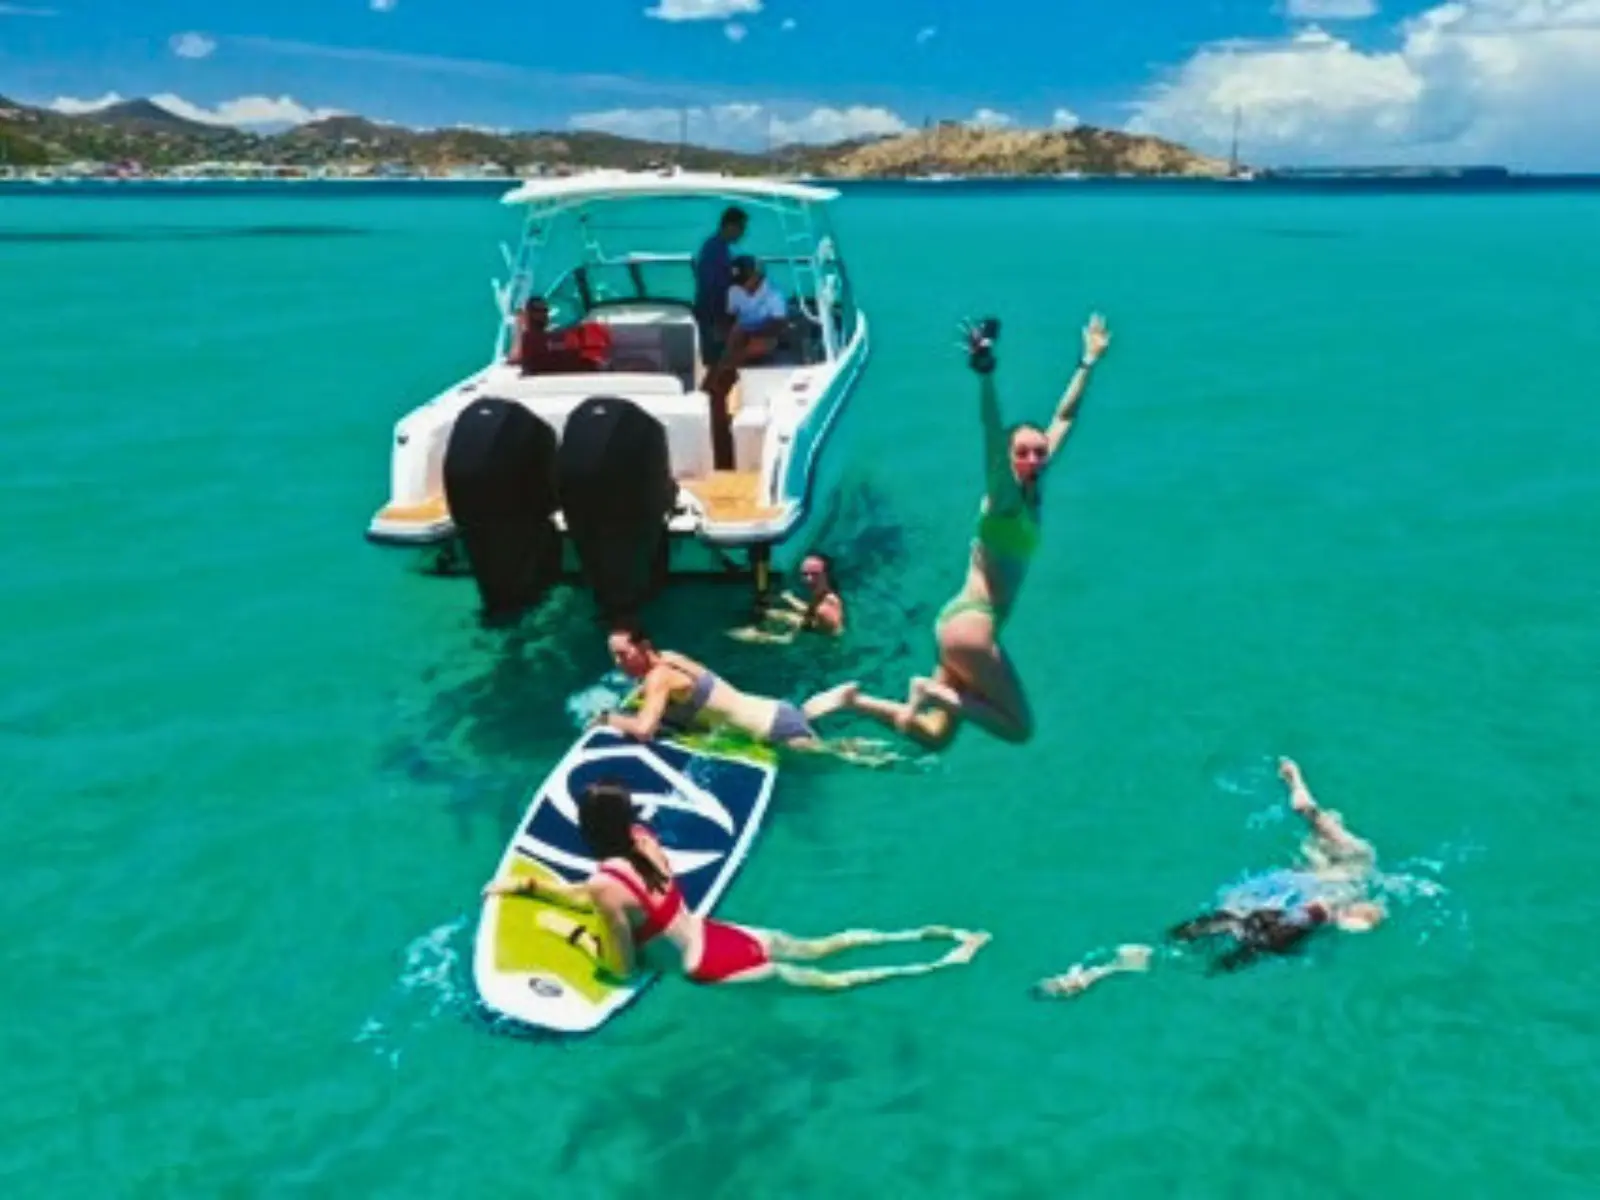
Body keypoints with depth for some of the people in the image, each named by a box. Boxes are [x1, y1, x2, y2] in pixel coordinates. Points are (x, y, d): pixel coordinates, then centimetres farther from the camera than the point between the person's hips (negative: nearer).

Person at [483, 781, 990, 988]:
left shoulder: (606, 884, -23)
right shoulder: (643, 839, 0)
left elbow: (625, 967, -14)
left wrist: (572, 933, -6)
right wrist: (528, 884, 16)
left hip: (711, 964, -6)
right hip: (728, 935, 6)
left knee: (831, 981, 1)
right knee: (820, 948, 21)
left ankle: (943, 965, 0)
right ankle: (935, 935, 21)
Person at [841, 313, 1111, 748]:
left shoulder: (1032, 491, 11)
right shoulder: (1004, 495, -10)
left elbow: (1064, 419, 17)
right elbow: (993, 435, -28)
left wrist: (1089, 361, 23)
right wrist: (985, 374, -42)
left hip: (964, 621, 9)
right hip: (971, 624, -9)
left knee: (933, 734, 12)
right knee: (1019, 727, -3)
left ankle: (854, 700, 10)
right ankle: (936, 692, -2)